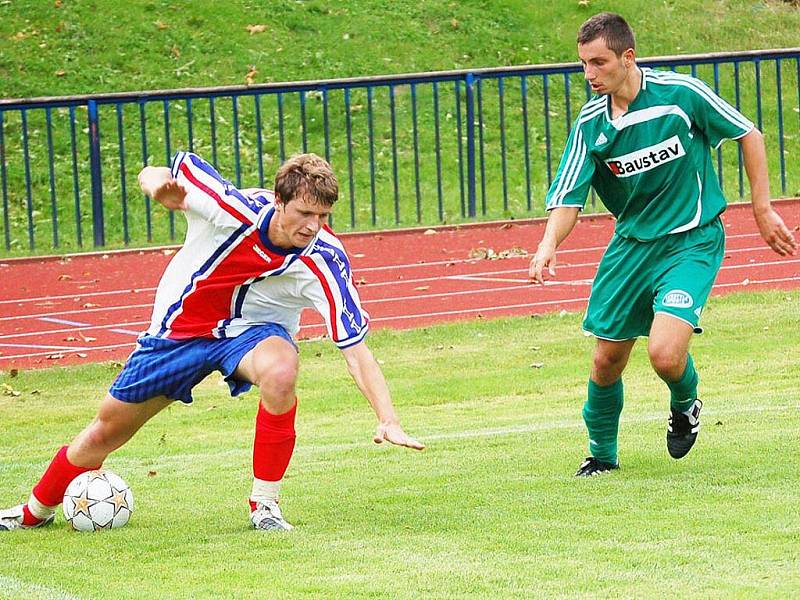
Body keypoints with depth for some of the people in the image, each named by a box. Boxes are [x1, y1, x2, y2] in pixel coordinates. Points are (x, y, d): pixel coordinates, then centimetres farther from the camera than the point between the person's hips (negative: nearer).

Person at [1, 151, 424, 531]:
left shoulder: (324, 261, -30)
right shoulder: (232, 207, -29)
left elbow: (356, 349, -28)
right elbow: (152, 175, -11)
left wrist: (388, 421, -38)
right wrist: (160, 184, -35)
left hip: (253, 329, -1)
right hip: (181, 326, 2)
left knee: (280, 371, -38)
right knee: (107, 430, 12)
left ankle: (264, 504, -18)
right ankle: (36, 511, 41)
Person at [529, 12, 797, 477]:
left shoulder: (682, 94, -15)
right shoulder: (590, 124, -5)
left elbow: (749, 135, -2)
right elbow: (569, 196, -7)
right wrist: (550, 243, -28)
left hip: (693, 242, -4)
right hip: (632, 243, 4)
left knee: (666, 353, -22)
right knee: (607, 361, 6)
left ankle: (686, 405, 13)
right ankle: (602, 455, 31)